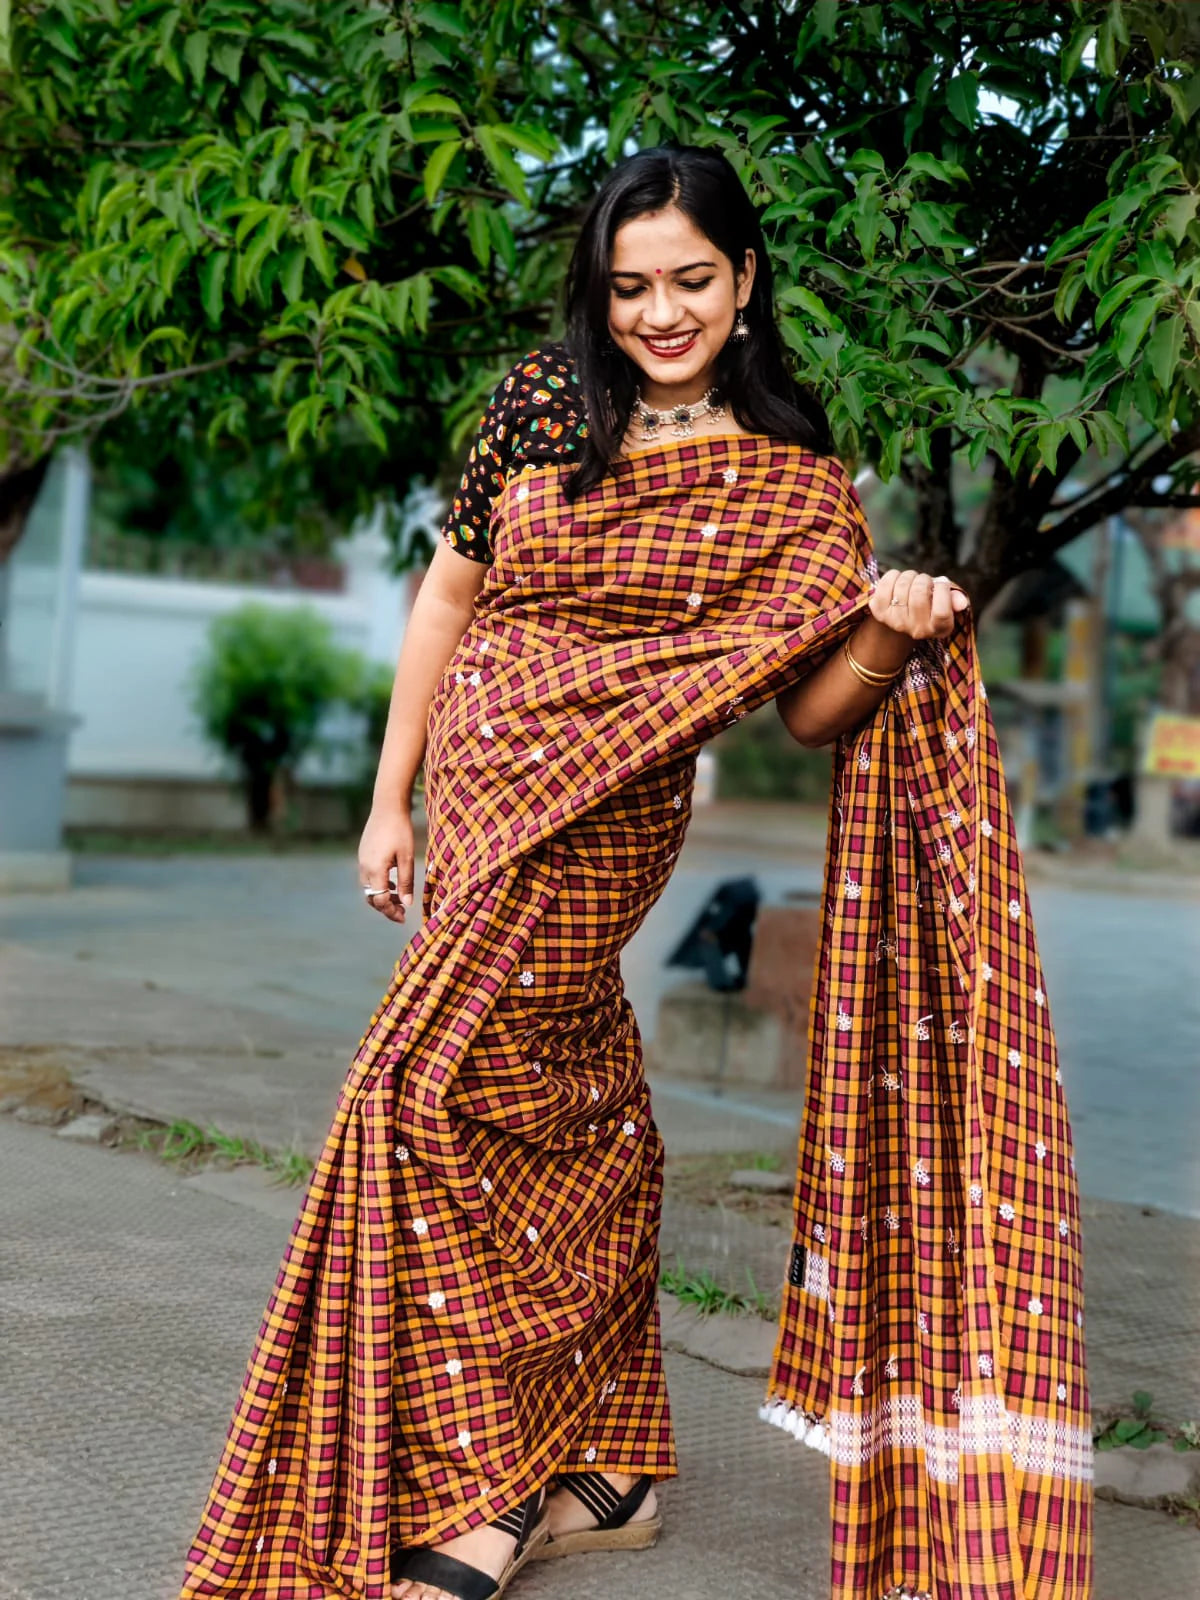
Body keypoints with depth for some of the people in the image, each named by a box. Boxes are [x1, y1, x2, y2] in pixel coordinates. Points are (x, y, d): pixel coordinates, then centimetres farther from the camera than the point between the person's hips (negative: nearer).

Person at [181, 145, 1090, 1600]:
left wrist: (892, 634, -26)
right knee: (574, 1109, 10)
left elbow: (811, 707, -5)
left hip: (593, 820, -5)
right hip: (480, 801, 5)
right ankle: (610, 1469, 23)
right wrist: (393, 798, 10)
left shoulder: (793, 482, -3)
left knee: (429, 1088, -15)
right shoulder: (540, 402, 6)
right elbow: (449, 595, 10)